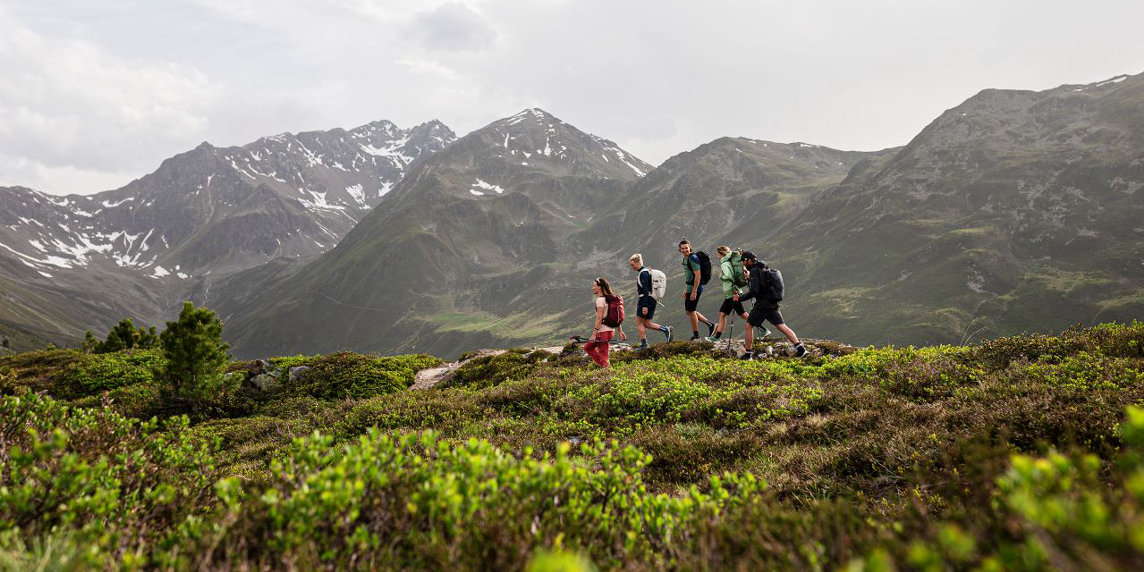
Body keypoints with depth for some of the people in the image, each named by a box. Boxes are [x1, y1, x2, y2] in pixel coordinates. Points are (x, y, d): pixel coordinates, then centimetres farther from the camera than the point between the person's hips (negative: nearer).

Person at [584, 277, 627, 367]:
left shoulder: (600, 300, -13)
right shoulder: (610, 299, 14)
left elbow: (599, 318, -19)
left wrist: (594, 334, -20)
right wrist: (620, 331, 18)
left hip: (603, 330, -10)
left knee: (603, 356, -4)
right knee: (587, 347, 18)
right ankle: (604, 365, 13)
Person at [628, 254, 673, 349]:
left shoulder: (643, 273, -14)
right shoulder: (648, 271, 17)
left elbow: (646, 290, -20)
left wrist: (644, 306, -24)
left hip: (645, 300, -10)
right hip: (653, 300, 10)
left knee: (639, 323, -2)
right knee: (646, 323, 11)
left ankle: (644, 344, -2)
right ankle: (666, 329, -2)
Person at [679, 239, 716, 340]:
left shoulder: (693, 258, -17)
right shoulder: (685, 258, 13)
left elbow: (697, 275, -22)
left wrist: (694, 291, -23)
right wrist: (685, 290, 21)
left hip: (695, 288, -10)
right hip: (689, 288, 10)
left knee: (691, 311, 0)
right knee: (688, 311, 15)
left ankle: (696, 336, 12)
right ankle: (710, 324, 22)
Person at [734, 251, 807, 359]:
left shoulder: (754, 271, -12)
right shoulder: (763, 268, 16)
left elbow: (754, 291, -21)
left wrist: (740, 298, -16)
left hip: (762, 303, -8)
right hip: (772, 303, 8)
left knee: (749, 326, 4)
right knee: (781, 326, 5)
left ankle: (748, 354, 7)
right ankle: (800, 347, -4)